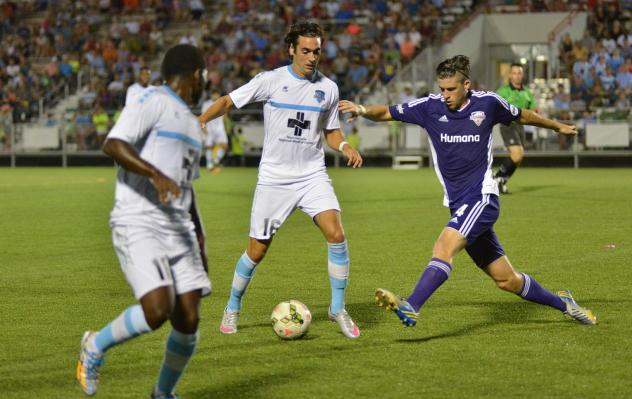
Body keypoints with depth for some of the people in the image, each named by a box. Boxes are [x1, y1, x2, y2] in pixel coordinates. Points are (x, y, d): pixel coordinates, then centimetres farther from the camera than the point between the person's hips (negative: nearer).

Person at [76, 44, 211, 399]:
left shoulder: (192, 124, 24)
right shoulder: (152, 101, -3)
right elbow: (113, 144, -18)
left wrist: (200, 240, 24)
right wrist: (157, 175, -30)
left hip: (178, 229, 8)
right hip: (139, 225, -8)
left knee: (189, 320, -2)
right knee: (158, 311, -22)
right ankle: (96, 346, 6)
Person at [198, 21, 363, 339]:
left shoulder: (328, 88, 4)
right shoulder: (271, 80, -5)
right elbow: (229, 101, -3)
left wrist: (345, 147, -5)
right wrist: (200, 121, -20)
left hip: (313, 176, 2)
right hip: (273, 178, -2)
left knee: (336, 234, -18)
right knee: (257, 250, 2)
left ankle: (338, 308, -3)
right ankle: (232, 309, 26)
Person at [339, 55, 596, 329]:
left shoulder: (487, 103, -2)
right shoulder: (430, 106, 2)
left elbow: (522, 116, 16)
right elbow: (386, 113, 1)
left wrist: (558, 127, 31)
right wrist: (362, 110, -20)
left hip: (482, 198, -4)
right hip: (458, 204, 4)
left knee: (445, 245, -28)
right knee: (506, 280, 9)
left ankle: (410, 308, -40)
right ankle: (562, 303, 29)